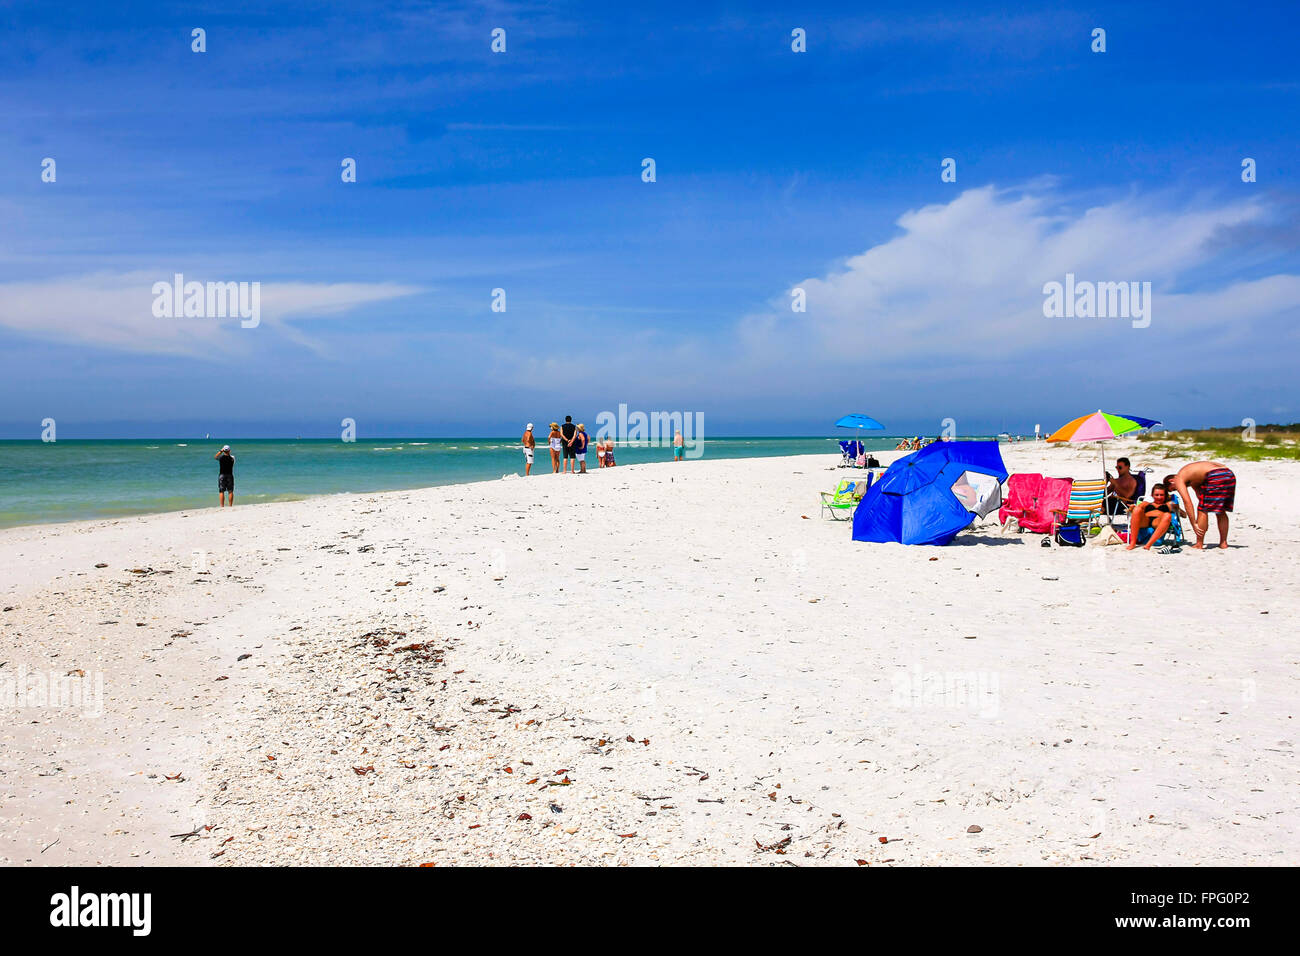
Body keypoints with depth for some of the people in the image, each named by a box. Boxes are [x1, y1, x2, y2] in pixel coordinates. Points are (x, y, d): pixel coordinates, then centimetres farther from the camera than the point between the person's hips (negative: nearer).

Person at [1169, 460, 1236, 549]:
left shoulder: (1178, 479, 8)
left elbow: (1187, 502, -2)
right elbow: (1200, 496, 35)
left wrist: (1194, 524, -1)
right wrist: (1204, 522, 36)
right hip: (1229, 474, 8)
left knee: (1202, 510, 6)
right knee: (1221, 512, 22)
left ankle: (1199, 544, 11)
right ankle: (1223, 542, 25)